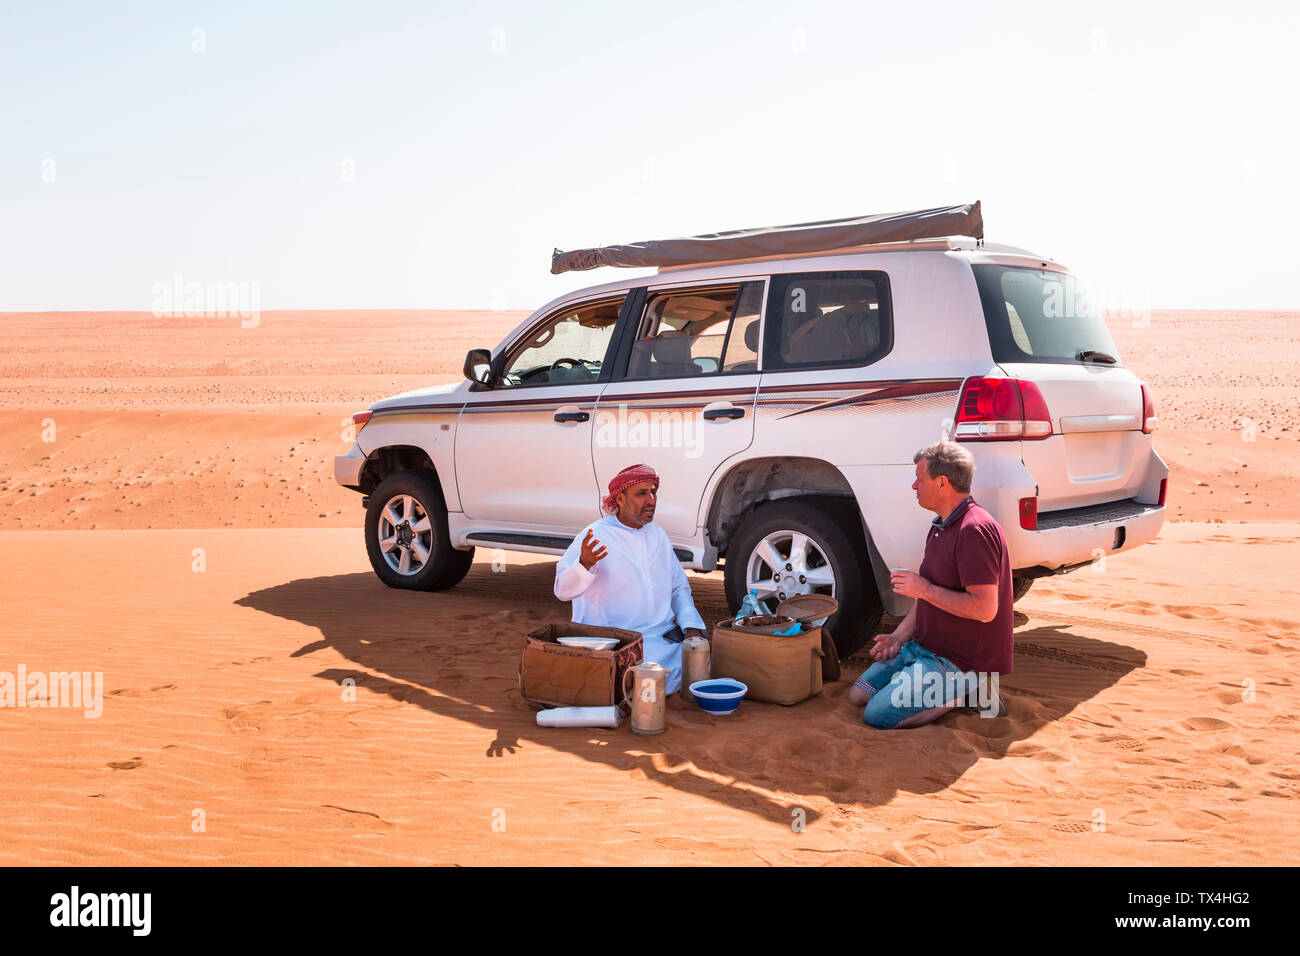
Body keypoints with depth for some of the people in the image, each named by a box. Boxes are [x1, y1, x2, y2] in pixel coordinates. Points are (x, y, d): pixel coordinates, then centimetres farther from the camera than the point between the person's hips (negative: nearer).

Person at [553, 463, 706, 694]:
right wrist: (584, 565, -35)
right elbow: (563, 590, -14)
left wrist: (692, 626, 4)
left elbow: (679, 587, 21)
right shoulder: (595, 536, -7)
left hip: (664, 637, 6)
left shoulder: (658, 535, 13)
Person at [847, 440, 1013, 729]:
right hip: (924, 646, 10)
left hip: (958, 659, -10)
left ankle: (967, 692, -2)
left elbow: (985, 609, -28)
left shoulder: (975, 530, -22)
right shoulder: (941, 526, 12)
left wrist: (924, 589, -20)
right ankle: (959, 687, 9)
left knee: (876, 716, -17)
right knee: (858, 695, 7)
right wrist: (898, 636, 5)